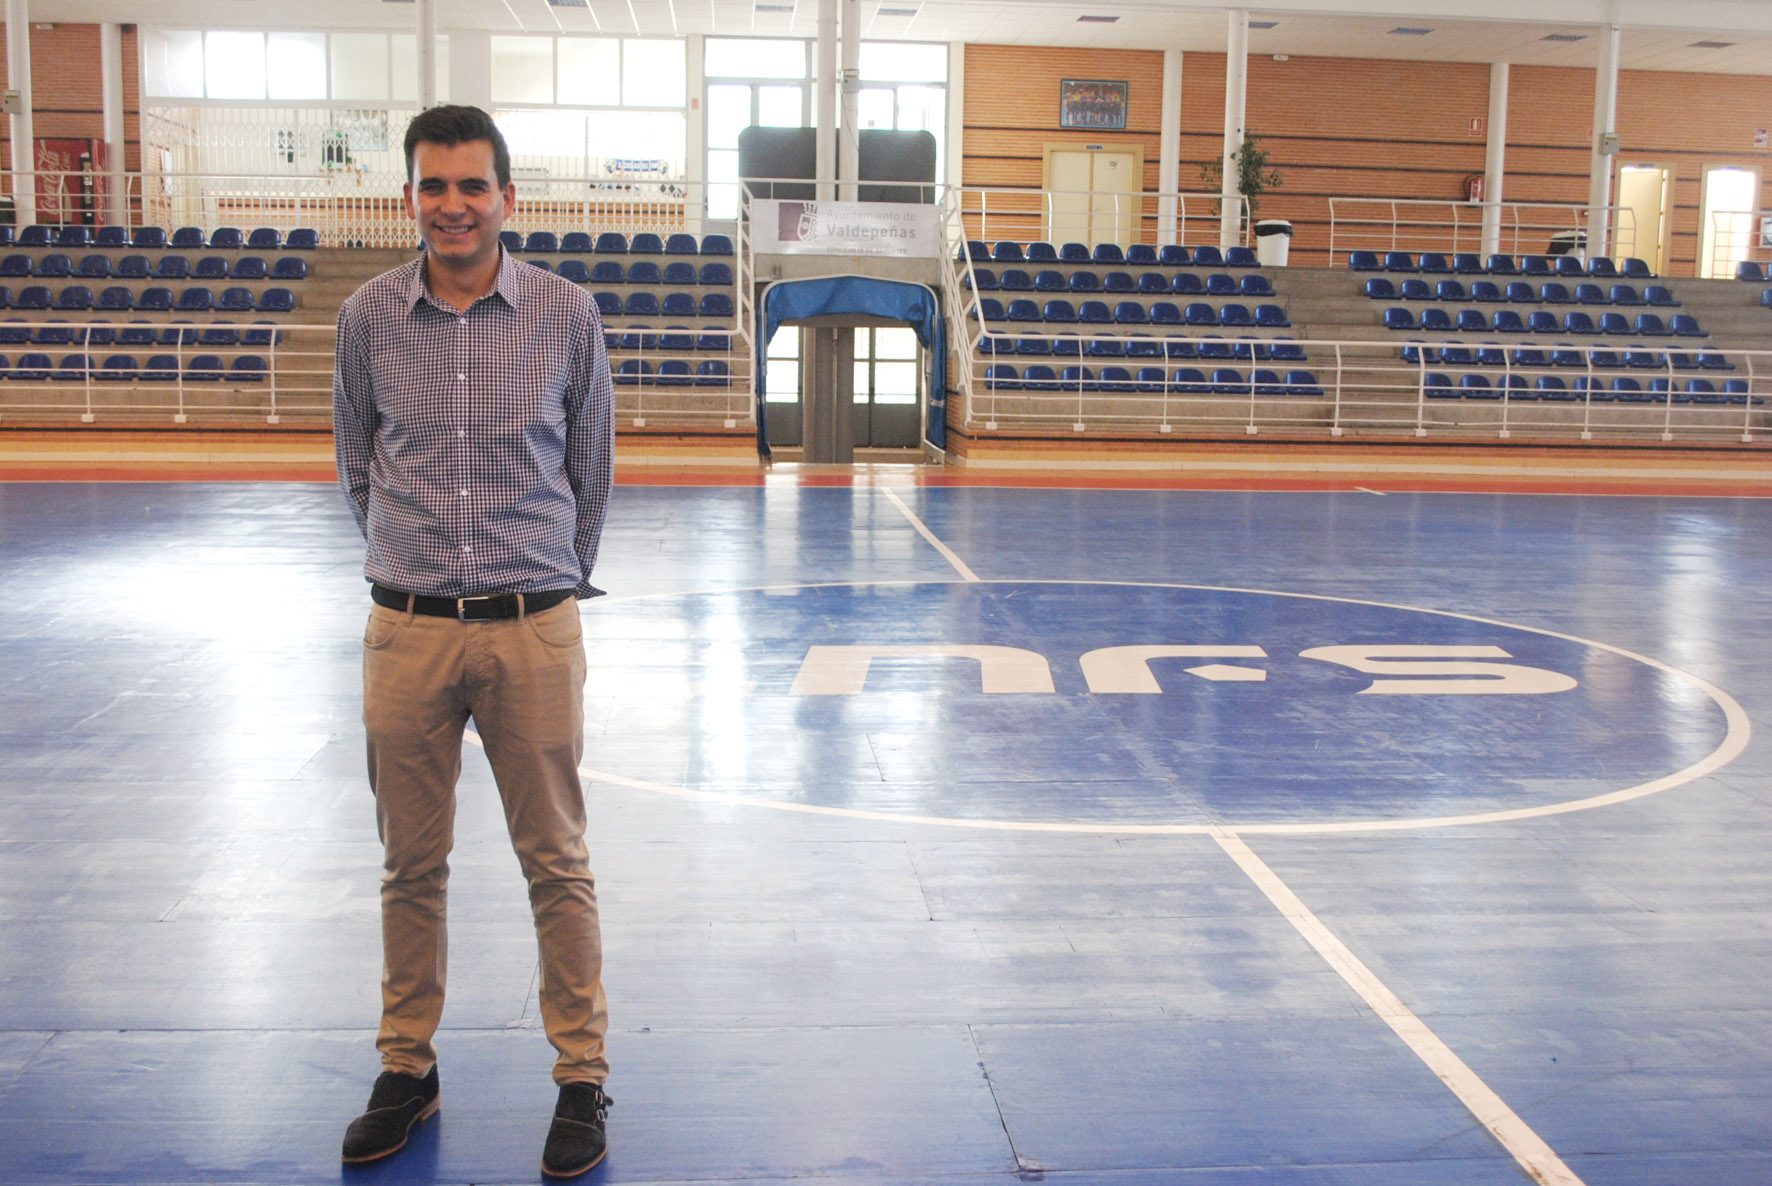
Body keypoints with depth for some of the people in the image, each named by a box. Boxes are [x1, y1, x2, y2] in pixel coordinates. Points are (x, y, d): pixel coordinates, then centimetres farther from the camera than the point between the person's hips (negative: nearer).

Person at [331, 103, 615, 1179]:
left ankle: (583, 1080, 18)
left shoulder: (566, 313, -2)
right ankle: (409, 1070, 27)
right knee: (412, 866, 11)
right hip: (407, 633, 2)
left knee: (558, 864, 5)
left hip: (535, 631, -1)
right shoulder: (368, 317, 2)